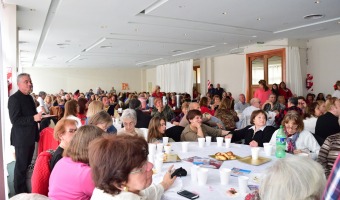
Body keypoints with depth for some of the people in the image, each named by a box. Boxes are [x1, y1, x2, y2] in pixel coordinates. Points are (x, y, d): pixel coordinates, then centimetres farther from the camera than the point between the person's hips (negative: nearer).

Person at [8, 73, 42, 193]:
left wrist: (39, 116, 6)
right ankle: (20, 191, 20)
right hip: (21, 138, -8)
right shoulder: (14, 98, -16)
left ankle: (26, 187, 35)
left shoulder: (29, 97, 11)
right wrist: (33, 118, -30)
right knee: (21, 165, 5)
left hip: (30, 136, 8)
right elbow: (15, 120, -23)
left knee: (28, 164, 20)